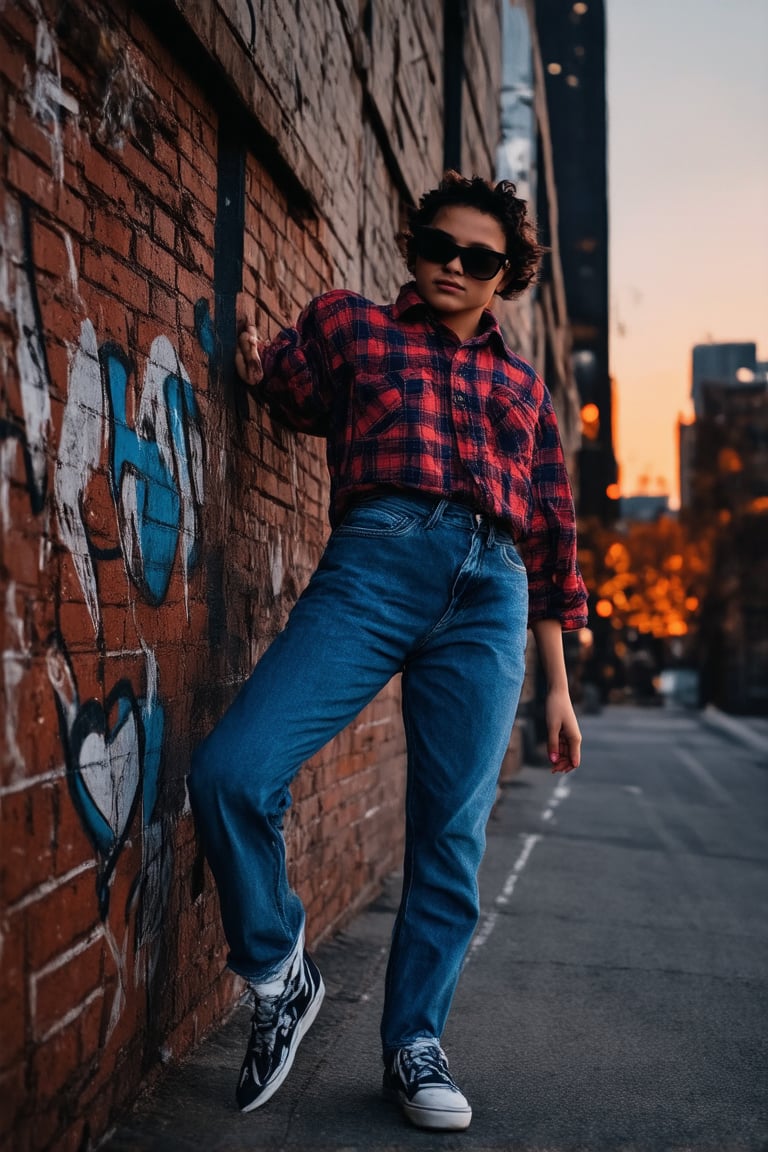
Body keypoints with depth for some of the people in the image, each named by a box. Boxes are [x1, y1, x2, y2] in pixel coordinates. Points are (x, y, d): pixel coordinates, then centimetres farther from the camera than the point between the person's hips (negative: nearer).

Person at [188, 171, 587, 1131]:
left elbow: (552, 541, 22)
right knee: (231, 772, -19)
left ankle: (414, 1044, 19)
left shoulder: (524, 388, 25)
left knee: (453, 833, 1)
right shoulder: (351, 325, 21)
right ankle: (279, 976, 5)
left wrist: (558, 684, 19)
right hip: (374, 564, -2)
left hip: (491, 594, 2)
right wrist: (266, 373, -3)